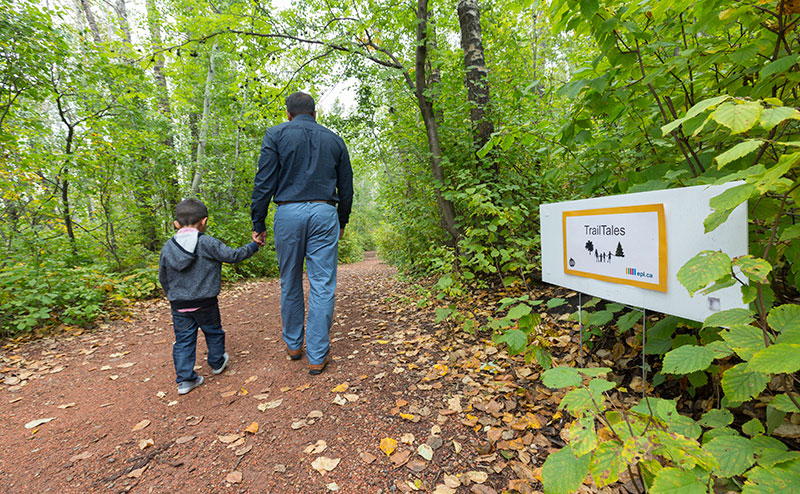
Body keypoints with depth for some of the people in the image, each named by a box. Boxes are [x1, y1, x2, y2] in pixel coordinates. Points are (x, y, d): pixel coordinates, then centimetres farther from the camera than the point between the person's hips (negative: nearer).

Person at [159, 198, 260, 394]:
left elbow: (163, 278, 10)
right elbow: (233, 255, -9)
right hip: (205, 303, -3)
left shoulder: (167, 248, 1)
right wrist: (253, 246, 6)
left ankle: (185, 379, 14)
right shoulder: (208, 243, -14)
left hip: (179, 305, 4)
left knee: (183, 340, 11)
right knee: (213, 333, 17)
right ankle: (217, 363, 36)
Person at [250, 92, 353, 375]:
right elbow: (346, 188, 15)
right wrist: (342, 222, 24)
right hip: (324, 213, 1)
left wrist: (258, 224, 3)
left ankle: (293, 345, 28)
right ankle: (317, 356, 7)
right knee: (322, 286, 2)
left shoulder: (276, 134, 7)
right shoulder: (334, 140, 14)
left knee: (290, 284, 14)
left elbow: (264, 182, -2)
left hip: (288, 213, 0)